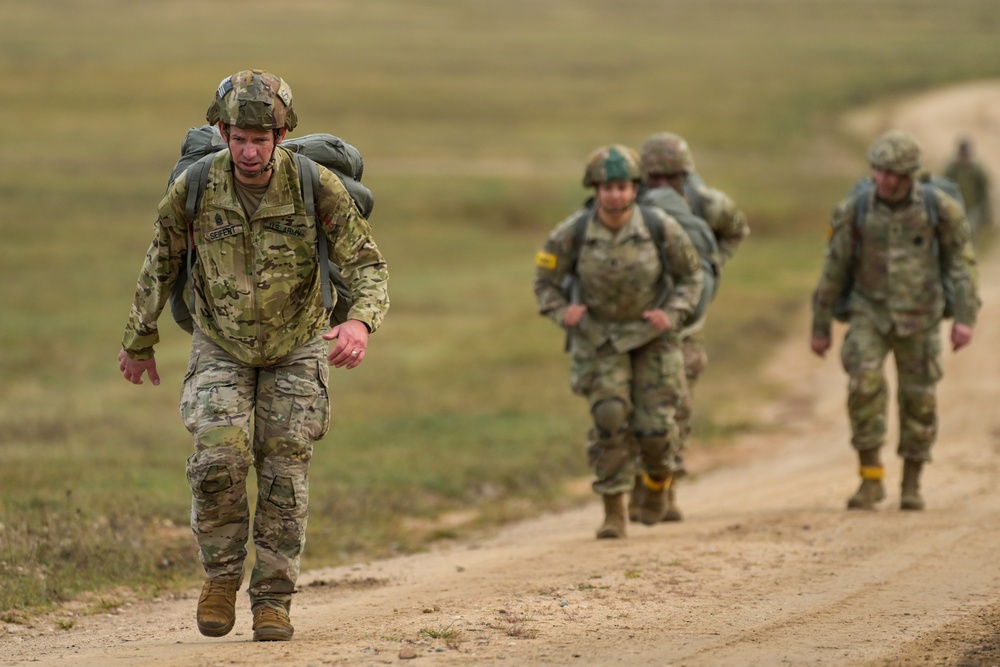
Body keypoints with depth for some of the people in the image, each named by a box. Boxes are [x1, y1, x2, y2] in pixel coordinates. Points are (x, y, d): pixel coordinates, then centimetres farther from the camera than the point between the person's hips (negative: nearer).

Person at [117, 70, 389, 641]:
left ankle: (273, 599, 13)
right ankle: (222, 572, 3)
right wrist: (138, 343, 10)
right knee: (220, 457, -20)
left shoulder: (318, 187, -22)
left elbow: (368, 266, -19)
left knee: (285, 475, -1)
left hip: (296, 350, 0)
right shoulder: (193, 190, -18)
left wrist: (361, 322, -41)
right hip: (222, 349, 0)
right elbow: (160, 267, -1)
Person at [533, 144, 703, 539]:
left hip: (652, 334, 0)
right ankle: (613, 513, -6)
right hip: (599, 337, 0)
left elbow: (690, 276, -4)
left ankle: (657, 479, 29)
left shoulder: (660, 227, -21)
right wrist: (562, 313, -23)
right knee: (610, 416, -18)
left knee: (654, 425, -6)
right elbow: (545, 281, -4)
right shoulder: (573, 232, -20)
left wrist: (673, 315, -20)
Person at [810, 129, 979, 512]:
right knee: (865, 384, -20)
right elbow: (833, 270, -1)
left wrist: (965, 318, -17)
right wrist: (819, 328, 3)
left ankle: (911, 487, 21)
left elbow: (961, 262, -6)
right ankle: (871, 480, -11)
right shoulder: (854, 210, -8)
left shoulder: (939, 208, -10)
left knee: (918, 400, 3)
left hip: (919, 318, 0)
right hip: (871, 314, 0)